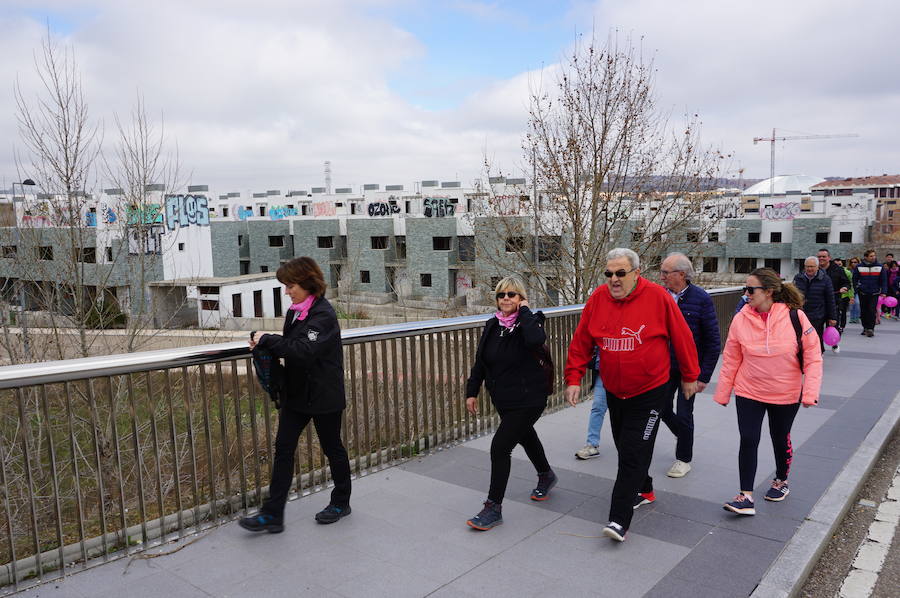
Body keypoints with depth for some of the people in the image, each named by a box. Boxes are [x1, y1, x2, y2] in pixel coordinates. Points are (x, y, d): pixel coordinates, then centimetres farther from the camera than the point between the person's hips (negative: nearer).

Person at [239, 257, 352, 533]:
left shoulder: (323, 315, -20)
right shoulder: (295, 311, 7)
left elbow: (304, 350, -30)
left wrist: (268, 340, -22)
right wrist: (265, 343, -4)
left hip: (323, 396, -8)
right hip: (296, 393, 8)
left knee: (332, 447, 10)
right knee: (283, 447, 4)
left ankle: (341, 502, 30)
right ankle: (272, 515, 9)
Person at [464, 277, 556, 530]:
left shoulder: (530, 321, -14)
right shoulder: (492, 325, 4)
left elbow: (536, 340, -40)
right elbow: (480, 360, 10)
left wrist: (525, 312, -27)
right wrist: (472, 391, 7)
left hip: (528, 399, -7)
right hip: (503, 400, 8)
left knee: (500, 446, -13)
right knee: (525, 436, 27)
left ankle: (493, 508, -1)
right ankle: (546, 475, 55)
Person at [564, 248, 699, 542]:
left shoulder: (658, 297, -13)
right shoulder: (598, 298, -4)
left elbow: (682, 338, -3)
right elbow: (581, 342, 3)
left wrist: (689, 377, 5)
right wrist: (574, 378, -1)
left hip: (649, 393, -4)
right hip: (614, 393, 5)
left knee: (633, 454, -7)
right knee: (625, 448, 19)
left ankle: (619, 519, -2)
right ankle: (643, 488, 44)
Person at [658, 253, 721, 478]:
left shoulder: (701, 299, -15)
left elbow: (713, 342, -11)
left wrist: (704, 376, -13)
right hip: (665, 366, 4)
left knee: (684, 413, 5)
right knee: (663, 409, 11)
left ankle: (684, 459, 26)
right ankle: (682, 435, 43)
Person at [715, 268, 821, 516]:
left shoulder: (795, 317, -14)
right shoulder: (741, 319, -8)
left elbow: (813, 357, -8)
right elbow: (731, 360, 0)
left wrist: (810, 392, -14)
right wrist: (722, 393, 4)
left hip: (786, 394, -1)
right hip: (748, 393, 1)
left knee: (781, 439, 17)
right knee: (748, 441, -4)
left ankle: (781, 481, 42)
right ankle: (746, 497, 3)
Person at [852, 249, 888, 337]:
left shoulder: (879, 267, 1)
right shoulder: (859, 267, -1)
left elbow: (884, 280, 5)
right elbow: (855, 279, 7)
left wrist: (883, 292, -2)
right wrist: (856, 290, 1)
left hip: (874, 293, -1)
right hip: (862, 293, 1)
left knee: (872, 311, -9)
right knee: (863, 311, 7)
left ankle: (870, 329, -5)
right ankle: (865, 327, 20)